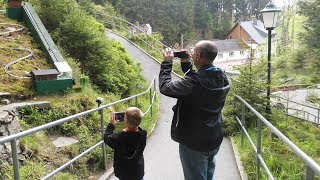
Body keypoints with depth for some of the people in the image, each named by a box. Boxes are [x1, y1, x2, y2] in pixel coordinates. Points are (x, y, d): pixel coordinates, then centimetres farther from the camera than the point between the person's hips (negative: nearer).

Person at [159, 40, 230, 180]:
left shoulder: (195, 81, -29)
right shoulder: (221, 77, -4)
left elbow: (164, 87, -19)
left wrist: (167, 62, -8)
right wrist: (186, 64, 8)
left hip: (194, 143, -7)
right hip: (214, 140, 7)